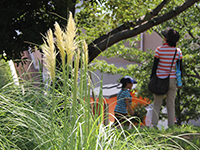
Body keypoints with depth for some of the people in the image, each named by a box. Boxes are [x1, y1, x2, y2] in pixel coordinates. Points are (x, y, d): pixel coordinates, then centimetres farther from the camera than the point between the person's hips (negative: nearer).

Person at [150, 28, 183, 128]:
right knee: (171, 105, 9)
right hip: (172, 80, 2)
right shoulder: (178, 51, -1)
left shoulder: (159, 50, -9)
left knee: (157, 104, 8)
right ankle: (171, 126, 7)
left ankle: (154, 124, 1)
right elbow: (180, 67, 3)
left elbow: (155, 66, -6)